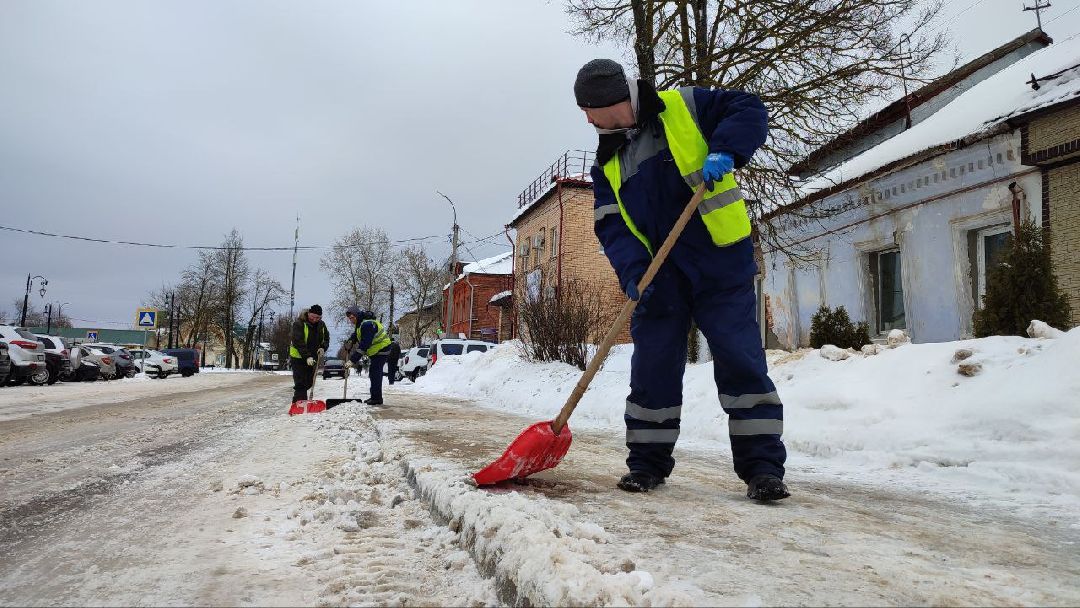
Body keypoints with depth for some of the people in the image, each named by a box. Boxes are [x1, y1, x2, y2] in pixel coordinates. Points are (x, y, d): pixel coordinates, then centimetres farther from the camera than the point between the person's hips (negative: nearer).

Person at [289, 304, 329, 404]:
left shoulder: (321, 325, 2)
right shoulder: (299, 323, -17)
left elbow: (326, 339, 12)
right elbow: (299, 342, -25)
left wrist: (323, 348, -10)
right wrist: (307, 357, -34)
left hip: (313, 358, 6)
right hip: (298, 357, -6)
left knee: (309, 382, 10)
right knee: (300, 383, -12)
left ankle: (297, 401, 25)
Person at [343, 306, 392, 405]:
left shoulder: (367, 324, -27)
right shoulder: (360, 323, 7)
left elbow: (364, 345, -30)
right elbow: (355, 335, 18)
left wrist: (353, 359, -29)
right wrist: (350, 341, -6)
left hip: (381, 350, -11)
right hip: (375, 351, 11)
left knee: (375, 373, -13)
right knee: (373, 374, 14)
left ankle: (377, 398, -9)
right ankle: (375, 397, 22)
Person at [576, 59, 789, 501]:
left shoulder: (682, 107, 1)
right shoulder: (607, 163, 12)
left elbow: (748, 110, 0)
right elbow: (611, 226, 3)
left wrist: (724, 152, -19)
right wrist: (633, 271, -14)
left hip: (720, 262, -4)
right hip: (658, 277, 4)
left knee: (740, 361, -5)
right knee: (652, 366, 4)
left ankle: (762, 465, 4)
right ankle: (647, 462, 18)